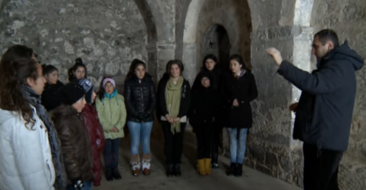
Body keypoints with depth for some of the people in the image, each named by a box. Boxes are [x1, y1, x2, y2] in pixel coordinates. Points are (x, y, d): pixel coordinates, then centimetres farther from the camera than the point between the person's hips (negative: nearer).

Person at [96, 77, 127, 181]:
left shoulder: (119, 98, 2)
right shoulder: (99, 99, -3)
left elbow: (123, 114, -2)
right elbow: (100, 116, -8)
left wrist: (118, 126, -12)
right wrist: (109, 127, -13)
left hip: (118, 131, 1)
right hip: (105, 131, -1)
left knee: (115, 151, 9)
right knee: (107, 151, 6)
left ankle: (115, 169, 25)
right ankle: (108, 170, 21)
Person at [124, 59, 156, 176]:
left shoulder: (149, 82, 1)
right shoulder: (129, 83, -4)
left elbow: (153, 100, 1)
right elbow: (127, 100, -6)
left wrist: (148, 112, -11)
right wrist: (136, 114, -13)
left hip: (148, 118, 2)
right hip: (133, 118, -1)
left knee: (146, 142, 10)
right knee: (135, 142, 5)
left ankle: (146, 165, 23)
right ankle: (135, 166, 21)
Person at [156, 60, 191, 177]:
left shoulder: (185, 84, 1)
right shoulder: (163, 83, 2)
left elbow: (187, 102, -3)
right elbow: (160, 100, -2)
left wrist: (179, 116, -13)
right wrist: (166, 115, -13)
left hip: (180, 118, 0)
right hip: (166, 118, 0)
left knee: (178, 141, 5)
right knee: (168, 141, 4)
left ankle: (177, 164, 16)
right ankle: (170, 164, 14)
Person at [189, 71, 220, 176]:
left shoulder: (215, 93, 3)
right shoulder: (195, 92, 1)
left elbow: (218, 107, 4)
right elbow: (191, 107, 1)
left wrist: (215, 118, -6)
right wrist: (192, 119, -5)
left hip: (210, 123, 1)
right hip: (199, 123, -1)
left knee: (208, 143, 5)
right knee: (201, 143, 1)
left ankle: (207, 166, 15)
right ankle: (201, 167, 10)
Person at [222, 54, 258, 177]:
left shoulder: (249, 76, -2)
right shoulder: (227, 77, 6)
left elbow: (254, 94, -3)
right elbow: (223, 94, 7)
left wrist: (241, 101, -12)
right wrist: (231, 101, -11)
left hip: (243, 112, -2)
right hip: (230, 112, 2)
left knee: (241, 139, 4)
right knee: (232, 139, 7)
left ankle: (239, 165, 14)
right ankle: (233, 164, 17)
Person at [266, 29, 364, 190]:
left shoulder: (340, 66, -17)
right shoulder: (336, 64, 18)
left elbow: (313, 83, -35)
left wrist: (282, 64, -34)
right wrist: (302, 106, 12)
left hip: (324, 140, -11)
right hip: (324, 138, 11)